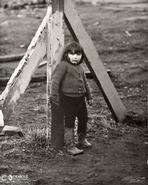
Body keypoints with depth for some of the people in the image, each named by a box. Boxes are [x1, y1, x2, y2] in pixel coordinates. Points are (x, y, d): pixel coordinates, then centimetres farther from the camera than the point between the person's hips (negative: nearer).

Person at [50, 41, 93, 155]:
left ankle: (82, 140, 37)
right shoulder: (63, 65, -11)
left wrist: (89, 96, 27)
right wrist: (54, 95, -21)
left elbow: (85, 82, 23)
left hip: (80, 98, 8)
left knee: (84, 119, 18)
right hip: (68, 99, -8)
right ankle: (70, 146, 1)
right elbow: (56, 80, -16)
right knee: (69, 122, -4)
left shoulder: (80, 67, 13)